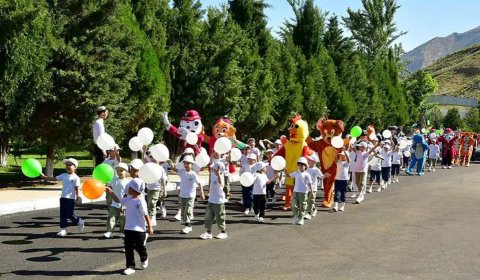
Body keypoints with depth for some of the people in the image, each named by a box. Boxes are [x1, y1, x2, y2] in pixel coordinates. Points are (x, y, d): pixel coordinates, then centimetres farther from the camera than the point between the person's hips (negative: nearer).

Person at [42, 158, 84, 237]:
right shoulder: (63, 175, 9)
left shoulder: (75, 178, -7)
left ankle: (80, 222, 23)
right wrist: (44, 177, 0)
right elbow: (54, 179, 8)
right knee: (63, 215, 6)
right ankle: (63, 229, 11)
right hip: (63, 198, 6)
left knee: (70, 215, -2)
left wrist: (77, 197, -14)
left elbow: (77, 188, -11)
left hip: (71, 199, -6)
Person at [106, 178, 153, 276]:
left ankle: (144, 259, 41)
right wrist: (111, 192, 6)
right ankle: (130, 267, 11)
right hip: (128, 228, 6)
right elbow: (118, 200, 17)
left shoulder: (140, 201, -17)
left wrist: (150, 227, -13)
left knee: (139, 247, 10)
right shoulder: (128, 199, 4)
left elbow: (146, 215, -15)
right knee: (128, 248, 4)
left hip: (139, 229, -6)